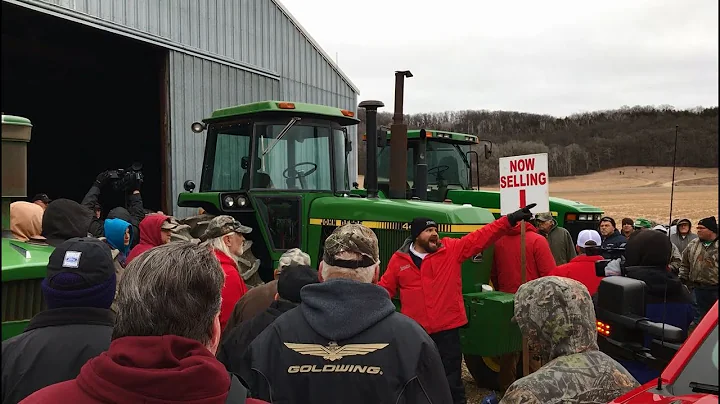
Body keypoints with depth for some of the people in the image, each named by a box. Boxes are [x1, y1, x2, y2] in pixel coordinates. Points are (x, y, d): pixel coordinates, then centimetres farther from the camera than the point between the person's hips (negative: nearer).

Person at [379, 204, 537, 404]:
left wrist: (509, 220, -15)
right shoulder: (399, 260, 0)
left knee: (451, 379, 9)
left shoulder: (452, 249, -1)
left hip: (447, 329, -1)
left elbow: (481, 237, -7)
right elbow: (384, 289, 4)